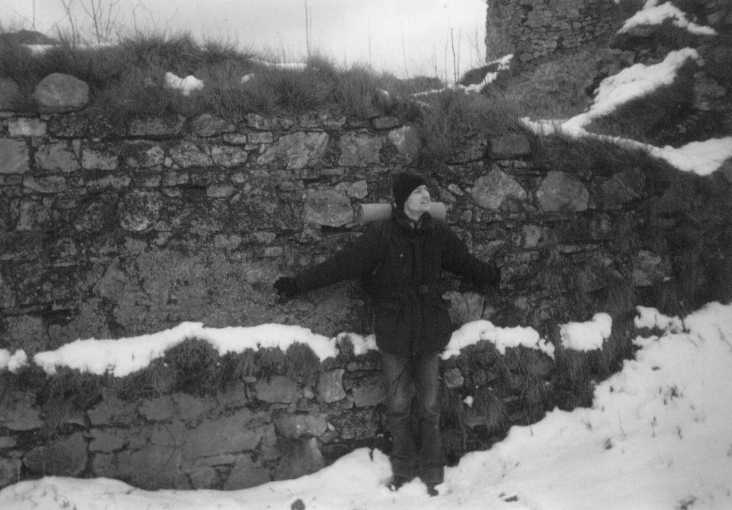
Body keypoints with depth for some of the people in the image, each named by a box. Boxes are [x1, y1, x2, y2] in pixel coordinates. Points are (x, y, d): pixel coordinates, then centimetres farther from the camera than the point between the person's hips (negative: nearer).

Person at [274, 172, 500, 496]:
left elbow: (465, 262, 18)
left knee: (429, 405, 9)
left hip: (430, 331, 2)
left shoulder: (438, 234, 1)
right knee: (398, 405, 8)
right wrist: (298, 284, -13)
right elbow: (342, 264, -11)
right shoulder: (381, 235, -10)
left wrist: (490, 276, 31)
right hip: (394, 332, -2)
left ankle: (431, 472, 25)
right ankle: (404, 469, 28)